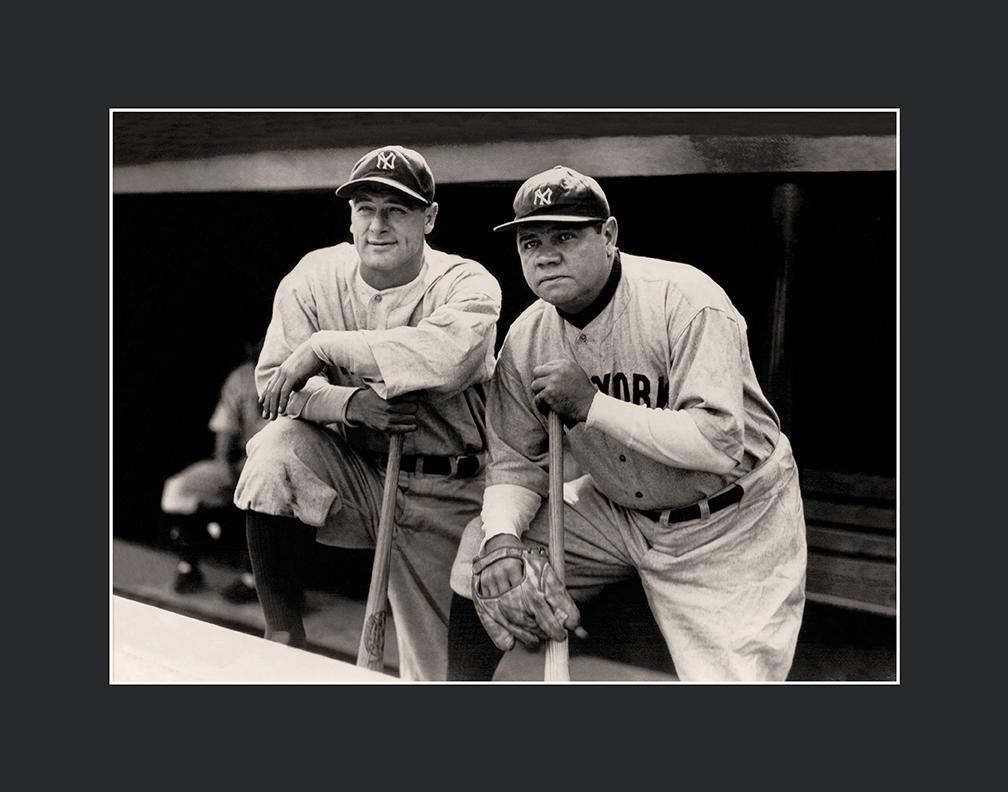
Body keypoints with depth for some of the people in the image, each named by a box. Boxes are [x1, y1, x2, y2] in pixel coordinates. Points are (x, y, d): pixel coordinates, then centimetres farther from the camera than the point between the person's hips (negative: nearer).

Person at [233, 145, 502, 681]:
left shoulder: (466, 284, -11)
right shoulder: (316, 276, -2)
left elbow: (449, 356, -33)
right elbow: (274, 380, -7)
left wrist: (324, 348, -28)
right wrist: (347, 403, -27)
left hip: (442, 495, -1)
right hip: (350, 472, 2)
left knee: (431, 672, -2)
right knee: (279, 448, -29)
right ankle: (283, 636, -16)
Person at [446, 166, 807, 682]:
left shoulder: (687, 302, -25)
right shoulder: (527, 338, -6)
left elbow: (722, 444, -34)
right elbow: (516, 462, -1)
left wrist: (592, 405, -32)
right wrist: (501, 537, -22)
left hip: (731, 526, -5)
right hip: (617, 515, 5)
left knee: (732, 676, -12)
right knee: (479, 550, -4)